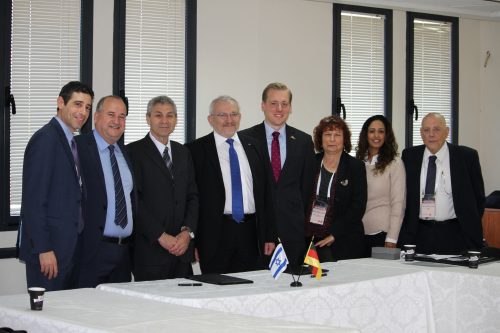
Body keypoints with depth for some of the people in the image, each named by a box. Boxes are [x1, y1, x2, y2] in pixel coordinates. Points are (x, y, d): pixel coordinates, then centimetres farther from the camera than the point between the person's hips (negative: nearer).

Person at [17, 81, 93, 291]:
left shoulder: (69, 141, 17)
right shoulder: (45, 139, -11)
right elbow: (33, 200, -17)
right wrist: (43, 249, -19)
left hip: (67, 246, 9)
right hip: (48, 248, -9)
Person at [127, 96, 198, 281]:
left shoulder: (183, 152, 17)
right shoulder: (134, 152, -3)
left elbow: (192, 196, 14)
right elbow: (134, 200, -9)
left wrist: (188, 231, -2)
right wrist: (161, 236, -13)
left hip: (182, 246, 5)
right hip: (150, 249, -5)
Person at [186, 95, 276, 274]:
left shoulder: (252, 146, 12)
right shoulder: (197, 150, 0)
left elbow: (265, 192, 13)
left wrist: (269, 235, 9)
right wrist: (192, 241, -7)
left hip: (251, 232, 4)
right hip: (215, 235, -3)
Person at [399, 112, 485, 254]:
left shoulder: (467, 156, -2)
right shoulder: (409, 156, 5)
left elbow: (478, 197, 4)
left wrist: (470, 230, 1)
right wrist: (405, 230, 6)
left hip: (454, 237, -2)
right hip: (418, 234, 2)